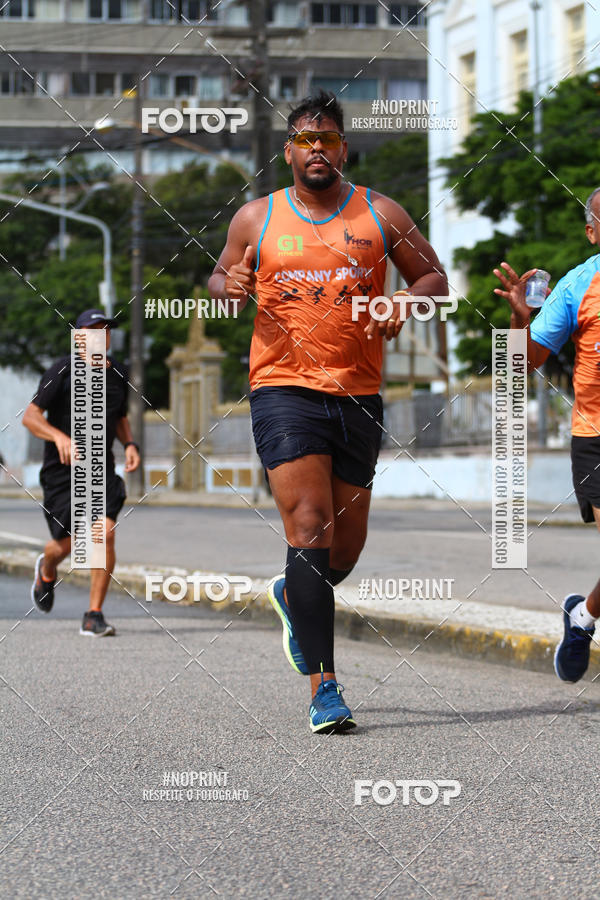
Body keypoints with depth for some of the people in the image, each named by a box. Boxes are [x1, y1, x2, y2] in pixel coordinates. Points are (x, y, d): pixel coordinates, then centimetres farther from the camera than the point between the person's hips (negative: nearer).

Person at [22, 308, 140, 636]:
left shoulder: (118, 373, 9)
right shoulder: (62, 371, -7)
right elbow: (30, 416, -11)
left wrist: (129, 444, 5)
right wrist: (60, 437, -29)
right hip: (62, 471, -3)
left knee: (105, 533, -17)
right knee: (68, 544, 1)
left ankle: (94, 616, -10)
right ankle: (47, 570, 40)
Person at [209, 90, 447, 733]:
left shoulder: (380, 214, 8)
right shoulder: (255, 218, 7)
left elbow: (433, 276, 14)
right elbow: (220, 277, 20)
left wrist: (405, 301, -7)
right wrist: (230, 285, -4)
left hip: (358, 396, 3)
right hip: (283, 390, -2)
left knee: (347, 546, 10)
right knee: (310, 528, -16)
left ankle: (291, 597, 45)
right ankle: (323, 686, -16)